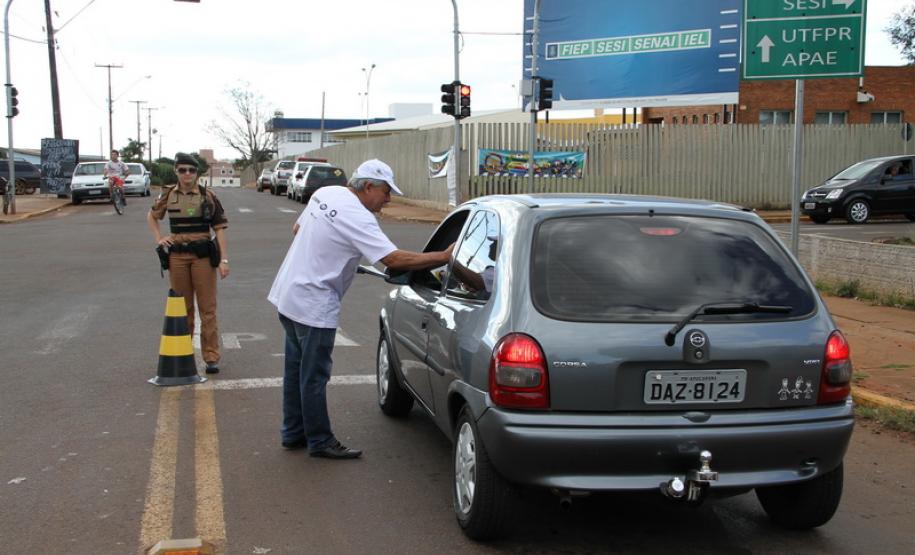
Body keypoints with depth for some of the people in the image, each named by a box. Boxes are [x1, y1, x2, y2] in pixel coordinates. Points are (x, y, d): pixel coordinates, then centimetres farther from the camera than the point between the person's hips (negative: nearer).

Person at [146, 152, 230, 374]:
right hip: (177, 256, 3)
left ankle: (211, 357, 4)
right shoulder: (168, 195, 6)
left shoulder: (208, 196, -2)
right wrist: (159, 239, 9)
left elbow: (219, 229, -3)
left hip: (203, 255, -3)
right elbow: (151, 216, 24)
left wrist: (224, 260, -10)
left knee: (207, 308, -1)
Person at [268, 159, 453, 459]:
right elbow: (394, 259, -28)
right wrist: (443, 256, -22)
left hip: (287, 294, 10)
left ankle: (293, 433, 29)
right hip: (313, 305, -10)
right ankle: (320, 441, 13)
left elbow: (298, 228, 20)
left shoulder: (325, 193, 5)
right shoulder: (358, 217, -21)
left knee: (296, 368, 18)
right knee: (314, 376, 2)